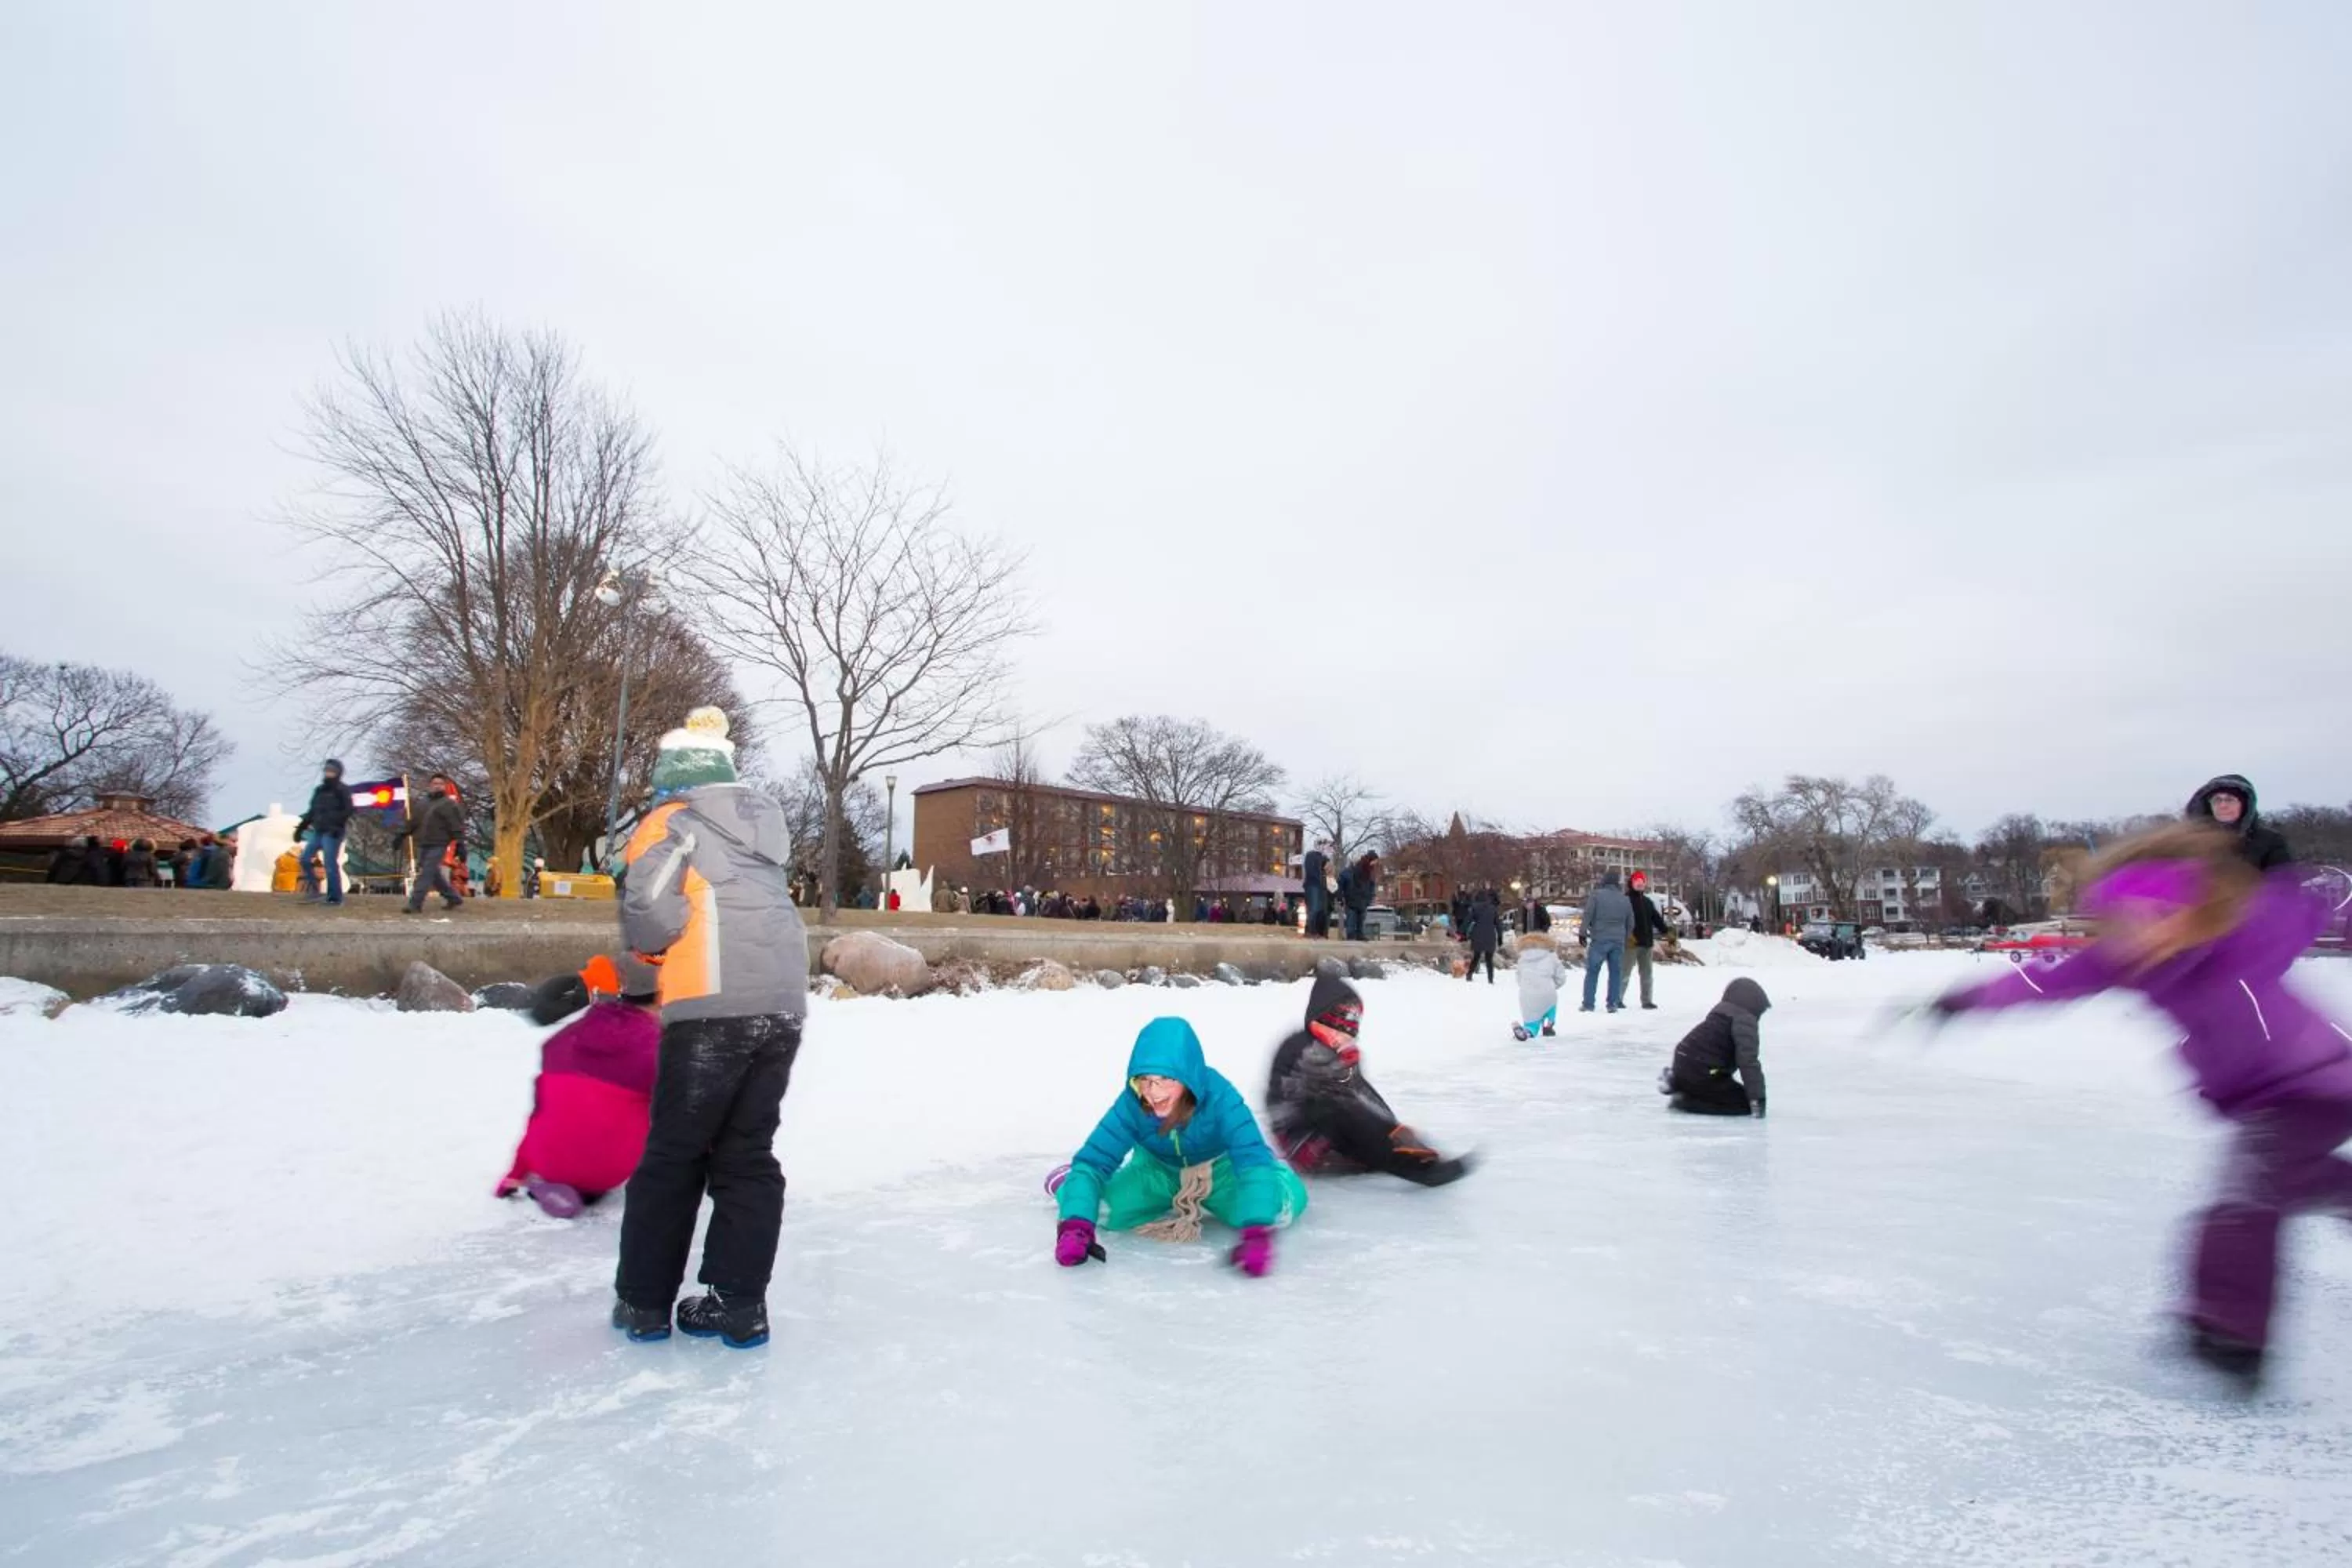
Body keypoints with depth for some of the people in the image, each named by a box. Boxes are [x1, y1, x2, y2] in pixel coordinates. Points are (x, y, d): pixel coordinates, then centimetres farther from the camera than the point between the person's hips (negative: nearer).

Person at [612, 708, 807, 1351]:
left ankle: (643, 1301, 18)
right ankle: (738, 1304, 12)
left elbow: (649, 919, -9)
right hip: (783, 1007, 6)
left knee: (674, 1154, 9)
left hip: (713, 1008, -5)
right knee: (748, 1155, 12)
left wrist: (646, 942, 12)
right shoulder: (766, 822, 20)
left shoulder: (671, 823, 1)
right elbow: (756, 907, 16)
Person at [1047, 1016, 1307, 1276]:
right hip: (1159, 1175, 1)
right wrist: (1075, 1227, -48)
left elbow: (1254, 1159, -43)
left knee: (1288, 1199, -23)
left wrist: (1256, 1233, -58)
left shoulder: (1219, 1097, -35)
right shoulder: (1131, 1104, -30)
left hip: (1218, 1173, 0)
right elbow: (1092, 1160, -30)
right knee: (1100, 1207, -24)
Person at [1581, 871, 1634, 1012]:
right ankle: (1613, 1004, 8)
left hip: (1599, 940, -3)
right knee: (1615, 972, 11)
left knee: (1592, 972, 3)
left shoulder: (1597, 895, -5)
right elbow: (1630, 923, 16)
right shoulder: (1625, 899, 10)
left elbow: (1587, 915, -10)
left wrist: (1583, 933, -2)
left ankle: (1588, 1004, 2)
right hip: (1618, 942, 4)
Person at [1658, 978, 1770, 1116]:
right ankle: (1683, 1100, -9)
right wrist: (1757, 1098, -22)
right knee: (1746, 1103, -1)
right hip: (1701, 1075, -10)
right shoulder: (1745, 1021, -11)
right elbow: (1748, 1061, -22)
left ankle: (1675, 1082, 12)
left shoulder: (1720, 1012, 17)